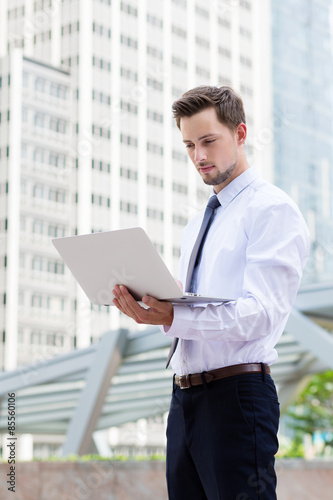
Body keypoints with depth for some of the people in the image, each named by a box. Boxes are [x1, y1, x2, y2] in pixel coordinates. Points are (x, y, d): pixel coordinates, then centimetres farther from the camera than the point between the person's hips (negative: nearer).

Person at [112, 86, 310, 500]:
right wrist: (150, 307, -3)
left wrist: (173, 318, -28)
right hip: (185, 396, 8)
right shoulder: (197, 226, 23)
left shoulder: (272, 209, -4)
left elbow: (261, 313, -16)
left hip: (236, 392, -8)